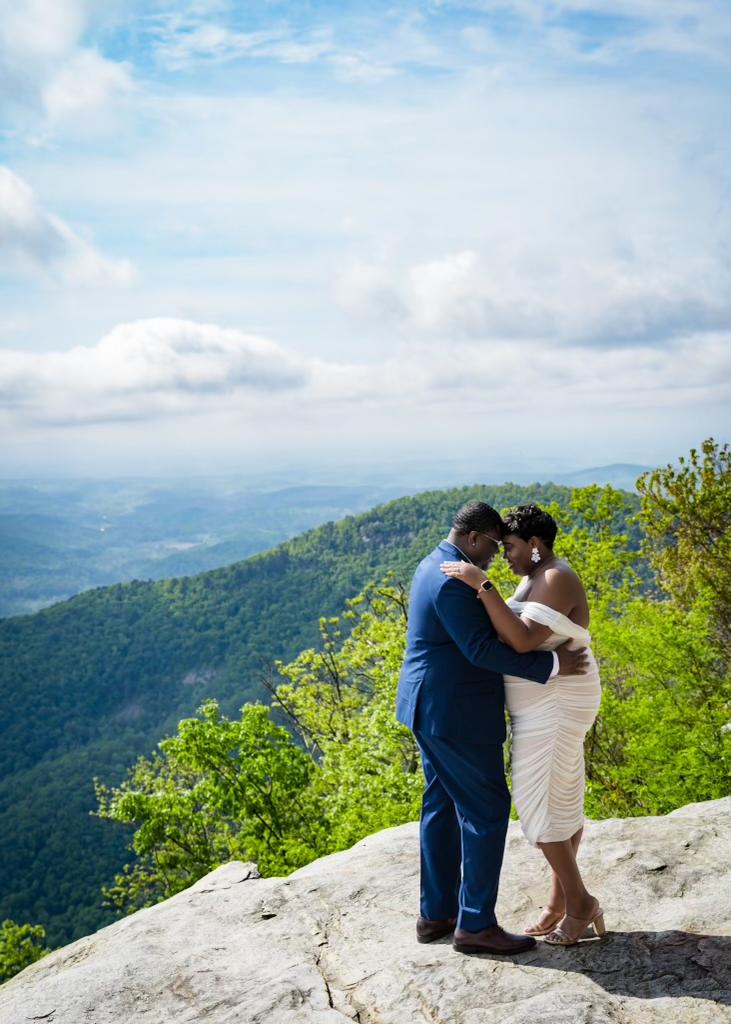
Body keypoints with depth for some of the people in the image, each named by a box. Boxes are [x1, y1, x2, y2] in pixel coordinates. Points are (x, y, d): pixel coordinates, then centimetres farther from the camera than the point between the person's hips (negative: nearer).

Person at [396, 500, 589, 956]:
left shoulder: (436, 566, 12)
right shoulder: (453, 581, -22)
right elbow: (482, 650, -26)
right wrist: (551, 665, -23)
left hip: (432, 710, 11)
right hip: (457, 714, -11)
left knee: (443, 806, 15)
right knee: (487, 810, -2)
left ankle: (436, 914, 24)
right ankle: (476, 924, 6)